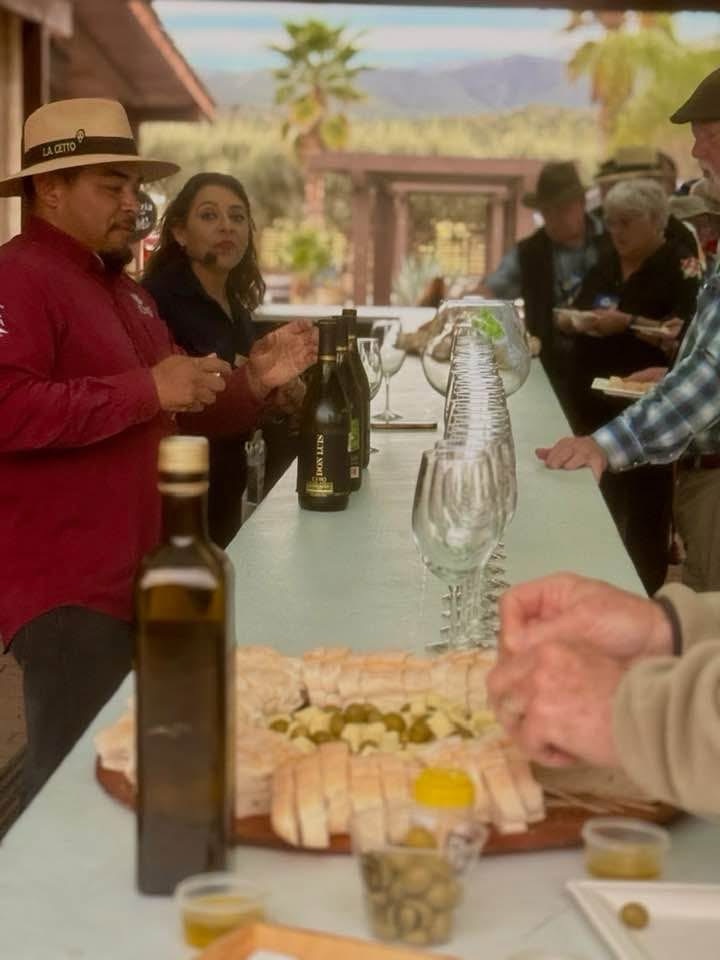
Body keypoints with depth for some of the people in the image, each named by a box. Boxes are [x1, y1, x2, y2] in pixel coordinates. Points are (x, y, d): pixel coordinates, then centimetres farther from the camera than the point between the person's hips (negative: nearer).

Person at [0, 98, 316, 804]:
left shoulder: (120, 289, 19)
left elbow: (172, 415, 26)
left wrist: (253, 382, 7)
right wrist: (147, 389, -25)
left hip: (131, 580, 10)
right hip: (67, 592, -10)